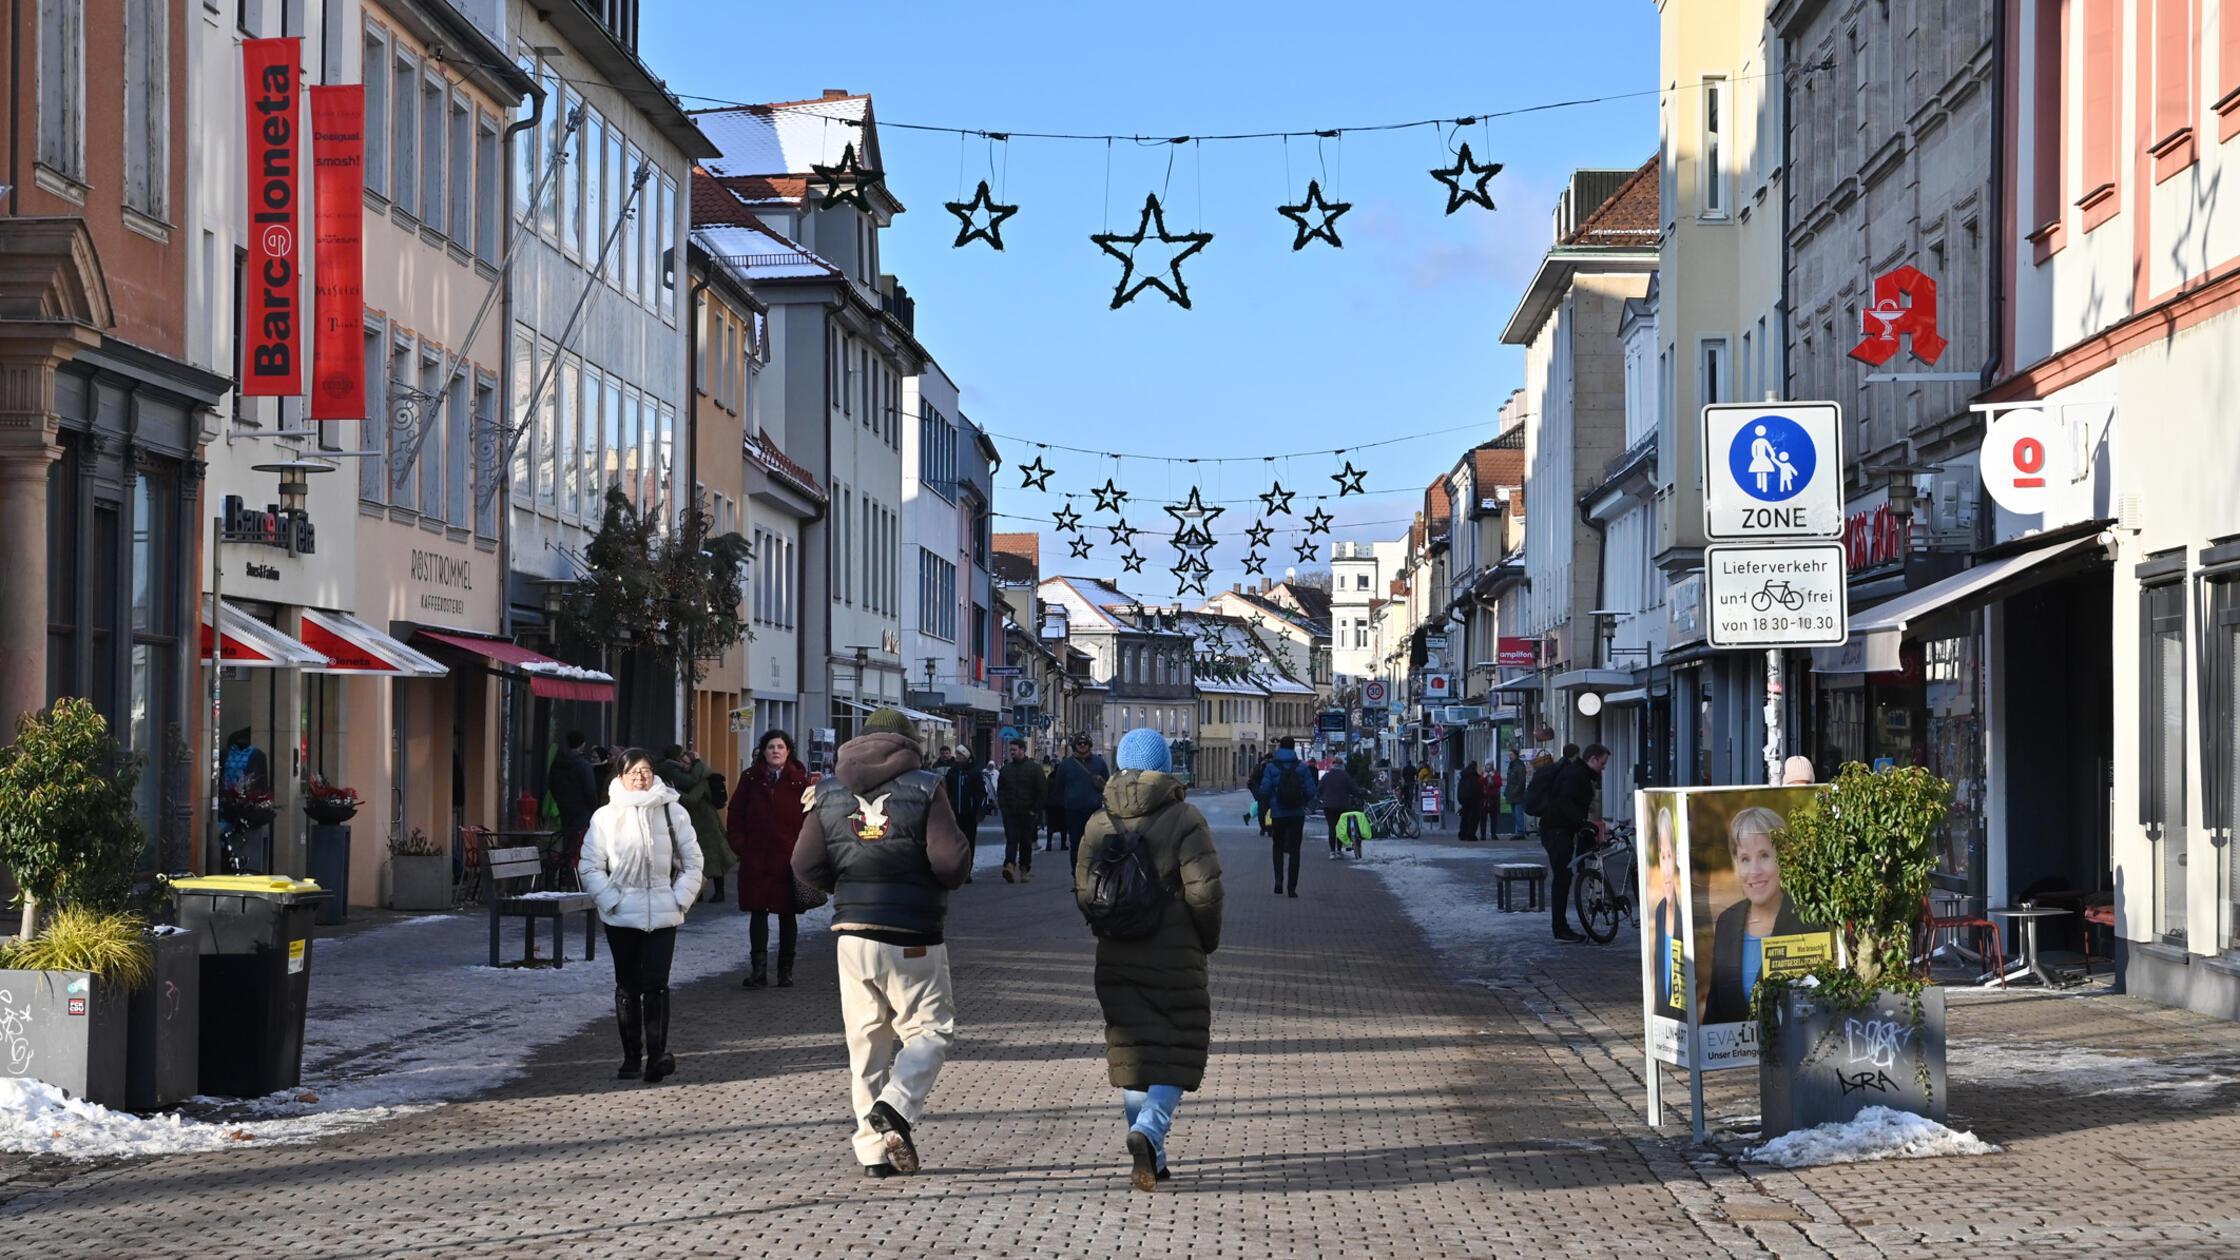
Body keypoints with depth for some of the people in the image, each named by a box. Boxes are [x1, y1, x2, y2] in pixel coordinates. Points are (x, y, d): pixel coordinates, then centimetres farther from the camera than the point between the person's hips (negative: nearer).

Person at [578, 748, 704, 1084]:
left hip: (663, 916, -1)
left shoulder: (673, 812, 2)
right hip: (621, 917, 1)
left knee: (656, 984, -11)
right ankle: (631, 1057, 14)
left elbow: (692, 861, 7)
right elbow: (589, 867, 2)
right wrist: (610, 900, -8)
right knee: (627, 986, 8)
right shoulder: (606, 816, 0)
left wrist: (681, 898, -2)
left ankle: (656, 1053, -16)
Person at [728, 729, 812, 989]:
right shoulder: (750, 779, 5)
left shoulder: (799, 780, 0)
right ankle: (758, 970, 3)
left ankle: (786, 971, 15)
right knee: (758, 912, 1)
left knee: (787, 914, 7)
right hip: (756, 858, 1)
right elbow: (736, 816, 8)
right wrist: (739, 845, -1)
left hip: (789, 858, -1)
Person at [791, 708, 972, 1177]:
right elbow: (951, 861, -15)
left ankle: (874, 1148, 9)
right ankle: (895, 1107, -17)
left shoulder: (830, 792, 6)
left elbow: (805, 866, 1)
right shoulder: (925, 788, -5)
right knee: (931, 1029, 7)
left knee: (866, 1042, 10)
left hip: (853, 935, 4)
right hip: (912, 939, -4)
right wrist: (951, 875, 8)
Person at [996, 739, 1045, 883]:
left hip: (1027, 812, -1)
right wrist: (1002, 807, 2)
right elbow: (1000, 790, 14)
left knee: (1026, 842, 5)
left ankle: (1024, 871, 13)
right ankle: (1010, 866, -25)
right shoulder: (1006, 768, 11)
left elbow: (1040, 792, 0)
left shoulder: (1034, 769, 2)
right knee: (1011, 839, -12)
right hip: (1010, 812, 1)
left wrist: (1035, 810, -6)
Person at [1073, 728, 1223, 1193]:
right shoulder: (1185, 819, -8)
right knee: (1178, 1053, 5)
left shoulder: (1099, 824, 3)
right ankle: (1149, 1130, -19)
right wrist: (1208, 938, 2)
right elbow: (1204, 890, -15)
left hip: (1117, 960, 3)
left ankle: (1151, 1160, 11)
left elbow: (1083, 892, 2)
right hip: (1177, 959, -3)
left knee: (1133, 1052, 10)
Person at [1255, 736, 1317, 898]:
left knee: (1278, 847, 17)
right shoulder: (1302, 767, -3)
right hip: (1297, 814, 0)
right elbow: (1311, 791, -4)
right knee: (1294, 849, 6)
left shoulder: (1272, 767, -6)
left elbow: (1264, 790, -9)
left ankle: (1279, 878, -5)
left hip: (1278, 814, 0)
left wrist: (1264, 806, 9)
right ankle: (1291, 887, 0)